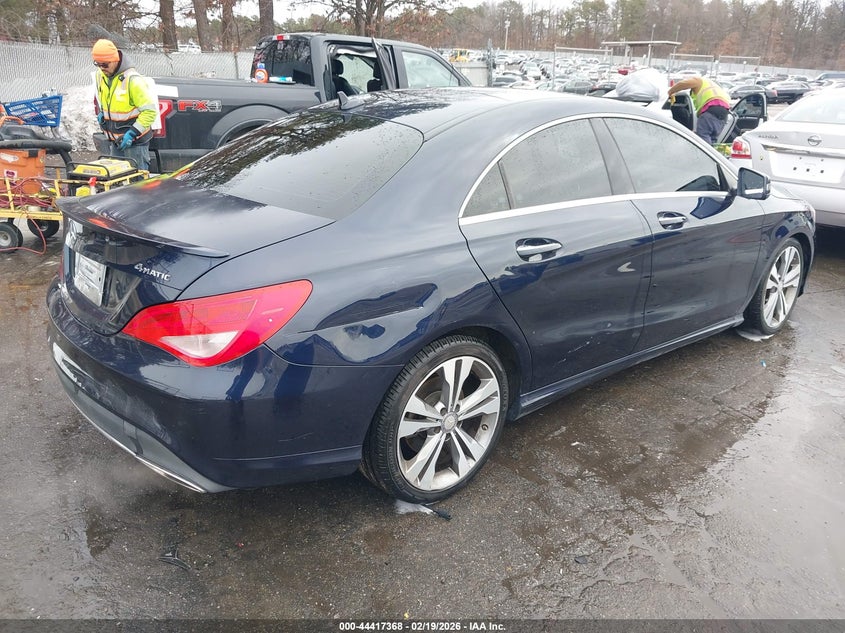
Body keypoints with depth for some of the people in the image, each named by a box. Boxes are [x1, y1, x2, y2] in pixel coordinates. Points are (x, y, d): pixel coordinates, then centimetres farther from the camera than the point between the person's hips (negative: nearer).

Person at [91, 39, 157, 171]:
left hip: (134, 141, -8)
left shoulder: (132, 79, -19)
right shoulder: (100, 75, 5)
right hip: (115, 141, 8)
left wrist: (132, 133, -21)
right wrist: (101, 113, 14)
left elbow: (150, 110, -19)